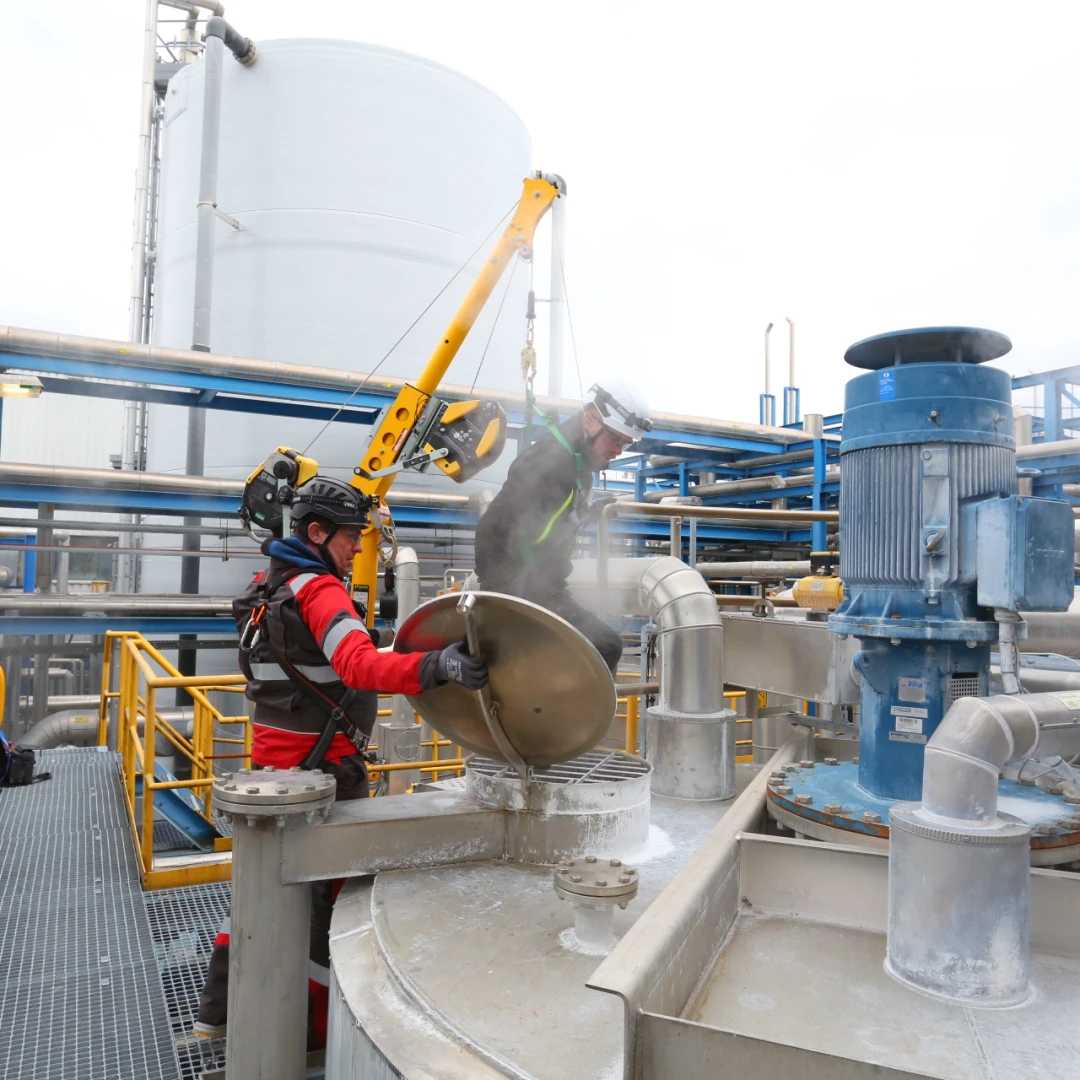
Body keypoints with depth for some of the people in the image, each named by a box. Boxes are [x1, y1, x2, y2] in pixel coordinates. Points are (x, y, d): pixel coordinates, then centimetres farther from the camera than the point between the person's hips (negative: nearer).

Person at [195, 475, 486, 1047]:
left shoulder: (265, 586, 10)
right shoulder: (319, 590, -20)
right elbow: (359, 664, -39)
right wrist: (436, 666, -52)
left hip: (273, 759, 9)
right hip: (322, 766, -9)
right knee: (330, 891, 5)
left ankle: (218, 1007, 35)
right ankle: (312, 1027, 19)